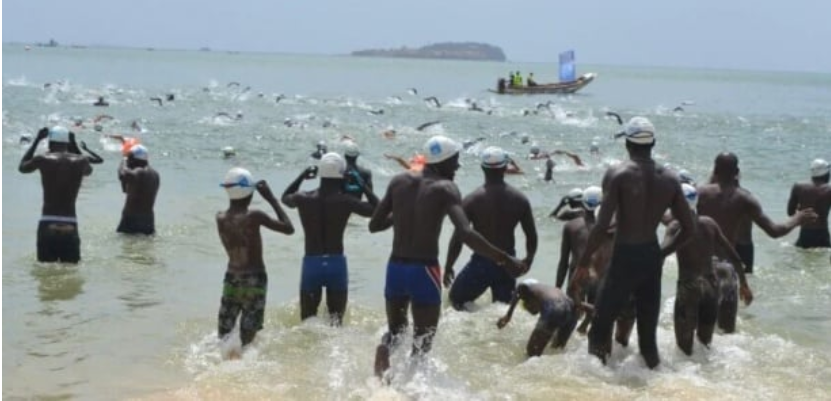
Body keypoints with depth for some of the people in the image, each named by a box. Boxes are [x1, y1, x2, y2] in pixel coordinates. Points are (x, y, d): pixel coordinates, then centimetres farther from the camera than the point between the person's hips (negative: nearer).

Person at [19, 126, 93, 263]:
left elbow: (22, 167, 21)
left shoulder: (43, 159, -1)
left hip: (47, 225, -1)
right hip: (70, 227, 1)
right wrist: (74, 144, 33)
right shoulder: (81, 161, 4)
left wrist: (36, 141, 25)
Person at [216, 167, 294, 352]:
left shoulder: (220, 219, -2)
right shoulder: (253, 216, -16)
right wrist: (271, 199, -5)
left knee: (223, 336, 12)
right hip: (254, 281, -4)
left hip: (231, 279, 4)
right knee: (247, 339, 0)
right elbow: (289, 228, -11)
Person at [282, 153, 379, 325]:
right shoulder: (345, 201, -10)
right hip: (336, 264, -1)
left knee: (307, 322, 11)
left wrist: (302, 177, 24)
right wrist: (363, 186, 4)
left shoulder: (303, 199, -2)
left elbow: (285, 197, 22)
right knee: (336, 320, 9)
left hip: (311, 264, 2)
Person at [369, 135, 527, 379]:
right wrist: (504, 260, -22)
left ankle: (384, 348, -8)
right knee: (422, 344, 10)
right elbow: (466, 234, -23)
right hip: (424, 271, -5)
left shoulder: (399, 181, 6)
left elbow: (374, 225, 10)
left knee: (395, 331, 24)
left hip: (395, 268, 5)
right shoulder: (445, 189, -9)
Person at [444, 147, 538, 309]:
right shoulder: (519, 199, -2)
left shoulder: (472, 200, -11)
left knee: (455, 299, 11)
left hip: (481, 263, -3)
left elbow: (458, 237, -11)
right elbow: (532, 235, 3)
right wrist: (528, 260, 22)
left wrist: (448, 267, 0)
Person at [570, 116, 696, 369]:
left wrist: (583, 264, -12)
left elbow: (602, 226, -19)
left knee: (600, 325, 5)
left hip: (625, 258, -5)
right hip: (652, 258, 5)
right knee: (648, 332, 14)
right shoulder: (669, 179, 3)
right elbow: (688, 229, 4)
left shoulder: (617, 175, -12)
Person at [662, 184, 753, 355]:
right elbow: (733, 256, 9)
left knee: (684, 346, 3)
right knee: (705, 343, 18)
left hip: (689, 287, -5)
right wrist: (744, 284, 16)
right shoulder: (709, 223, 6)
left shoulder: (676, 226, -9)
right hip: (711, 286, 5)